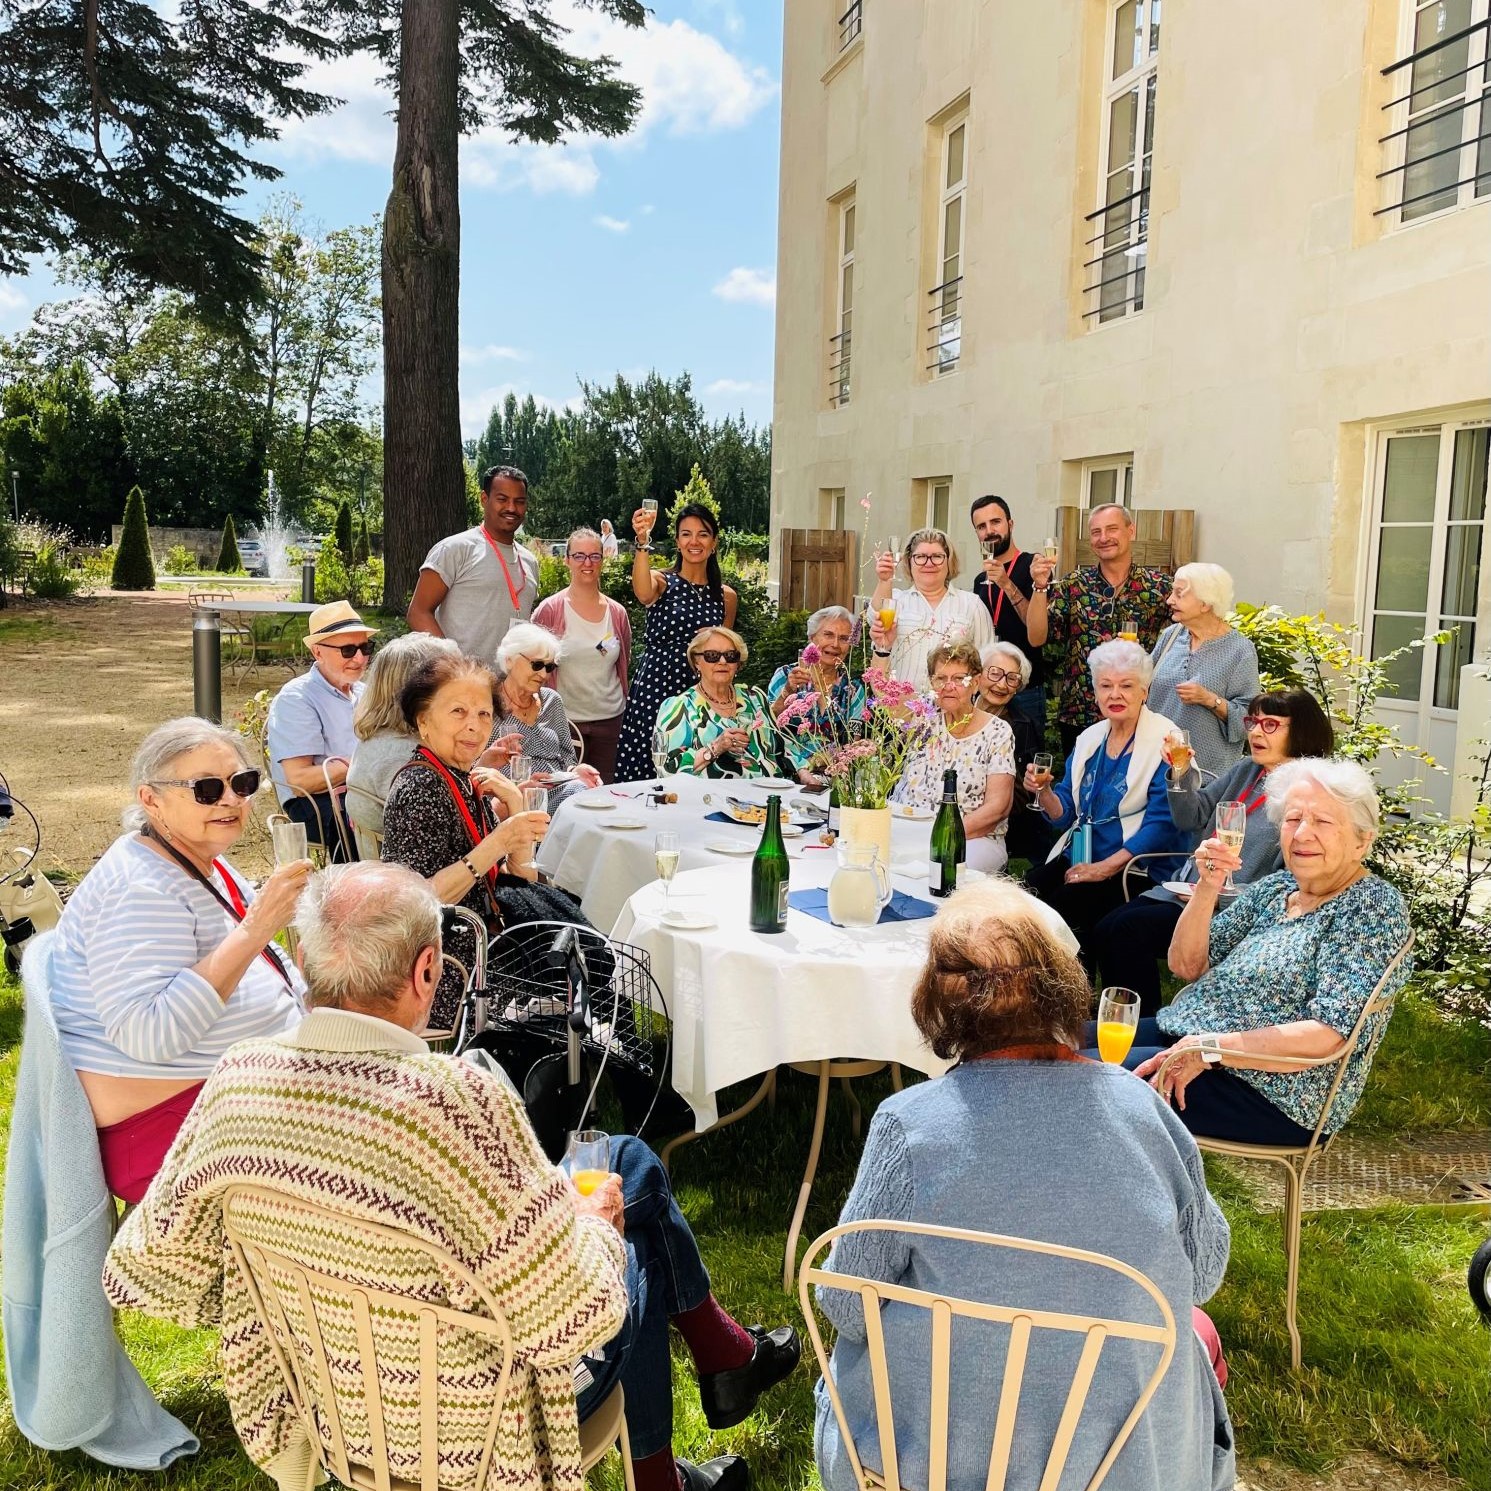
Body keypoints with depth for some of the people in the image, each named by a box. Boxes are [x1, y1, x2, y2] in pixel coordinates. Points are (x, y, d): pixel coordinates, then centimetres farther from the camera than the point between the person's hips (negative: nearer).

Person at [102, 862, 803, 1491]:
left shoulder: (237, 1078, -16)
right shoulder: (459, 1100, -35)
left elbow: (138, 1276, -3)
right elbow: (572, 1322, -28)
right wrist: (594, 1225, -6)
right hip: (469, 1430, -5)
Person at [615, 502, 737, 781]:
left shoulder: (725, 596, 10)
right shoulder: (662, 582, 0)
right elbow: (643, 594, -25)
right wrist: (643, 542, -37)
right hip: (654, 692, -3)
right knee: (645, 779, -3)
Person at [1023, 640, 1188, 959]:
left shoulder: (1164, 741, -7)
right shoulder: (1089, 738, 13)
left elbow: (1162, 824, -14)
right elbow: (1066, 814, 16)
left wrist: (1105, 867, -20)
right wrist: (1044, 792, -6)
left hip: (1136, 866, -6)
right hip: (1078, 857, 6)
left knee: (1064, 902, -29)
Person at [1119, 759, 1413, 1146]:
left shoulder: (1375, 908, -12)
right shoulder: (1273, 888, 9)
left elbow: (1328, 1035, -22)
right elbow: (1186, 966, 6)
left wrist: (1208, 1049, -26)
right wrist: (1207, 888, -10)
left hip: (1273, 1094, -8)